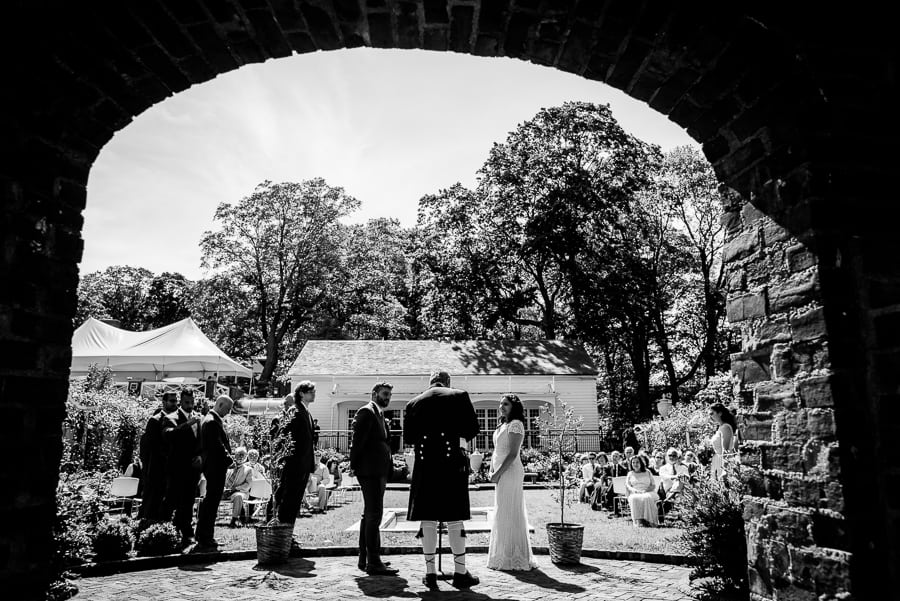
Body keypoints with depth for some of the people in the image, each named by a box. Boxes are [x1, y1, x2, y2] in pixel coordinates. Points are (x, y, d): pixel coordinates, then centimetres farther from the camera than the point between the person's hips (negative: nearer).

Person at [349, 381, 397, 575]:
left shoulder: (379, 413, 21)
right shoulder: (366, 412, -9)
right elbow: (357, 440, -15)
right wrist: (354, 466, -16)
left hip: (378, 472, 11)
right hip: (370, 471, -11)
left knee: (369, 515, 15)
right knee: (374, 514, -11)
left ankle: (364, 559, 25)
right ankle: (373, 562, -8)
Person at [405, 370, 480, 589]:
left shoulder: (414, 403, 7)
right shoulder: (459, 396, 0)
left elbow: (408, 436, 9)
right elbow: (472, 429, -2)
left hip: (424, 466, 2)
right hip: (452, 464, -2)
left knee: (427, 520, 7)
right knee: (454, 519, 5)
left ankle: (430, 573, 12)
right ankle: (460, 572, 10)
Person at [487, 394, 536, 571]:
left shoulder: (515, 424, -10)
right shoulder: (502, 426, 18)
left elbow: (512, 453, -18)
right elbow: (496, 451, 20)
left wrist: (499, 473, -18)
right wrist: (492, 471, 8)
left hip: (510, 472, -10)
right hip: (501, 474, 10)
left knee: (508, 514, -5)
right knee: (503, 515, 13)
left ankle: (514, 558, 2)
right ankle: (504, 557, 22)